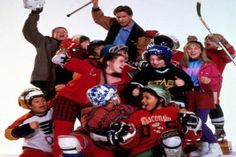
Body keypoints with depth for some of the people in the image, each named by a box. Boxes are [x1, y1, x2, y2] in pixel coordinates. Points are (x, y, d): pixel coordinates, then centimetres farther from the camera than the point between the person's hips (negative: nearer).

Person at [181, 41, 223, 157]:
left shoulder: (209, 65, -3)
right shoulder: (184, 66, 9)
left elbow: (218, 79, -3)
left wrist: (210, 81, -21)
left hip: (204, 96, -5)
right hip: (189, 97, 5)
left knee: (200, 123, -15)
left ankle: (215, 148, -3)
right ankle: (204, 147, 23)